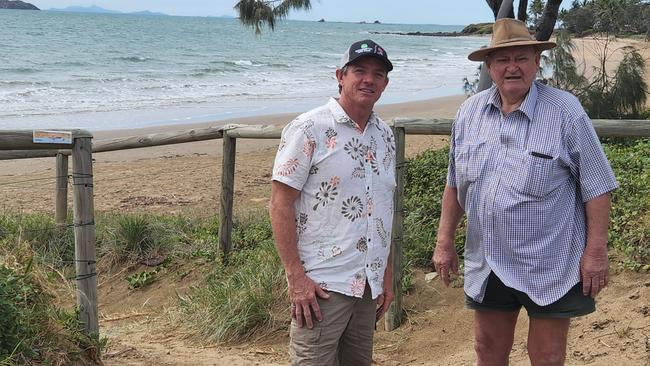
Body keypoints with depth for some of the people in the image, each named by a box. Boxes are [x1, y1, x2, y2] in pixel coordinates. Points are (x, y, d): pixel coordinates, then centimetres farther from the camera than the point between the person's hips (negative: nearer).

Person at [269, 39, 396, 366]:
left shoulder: (384, 136, 12)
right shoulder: (309, 129, -8)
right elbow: (279, 205, -11)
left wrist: (387, 275, 14)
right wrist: (296, 277, -16)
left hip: (368, 285, 7)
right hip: (321, 284, -6)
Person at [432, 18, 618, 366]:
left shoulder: (565, 111, -10)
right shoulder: (469, 112, 4)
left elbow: (596, 187, -8)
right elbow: (454, 183, 13)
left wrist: (596, 251, -12)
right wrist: (444, 241, 10)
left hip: (549, 268, -4)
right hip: (487, 264, 4)